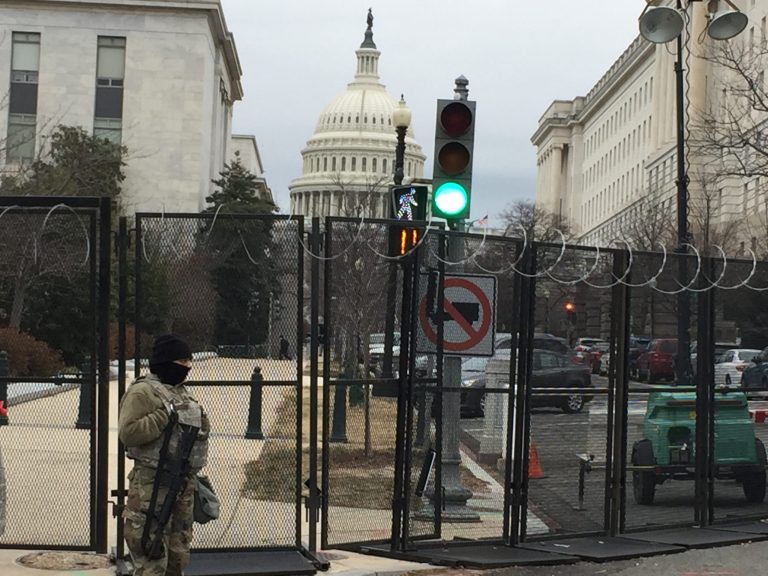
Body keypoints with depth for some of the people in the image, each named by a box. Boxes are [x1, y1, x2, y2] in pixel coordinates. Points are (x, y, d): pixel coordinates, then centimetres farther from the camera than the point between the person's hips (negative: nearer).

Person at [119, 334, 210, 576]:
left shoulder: (180, 392, 18)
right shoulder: (143, 391, -11)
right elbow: (128, 432, -21)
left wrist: (200, 425, 8)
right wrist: (165, 416, -21)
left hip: (183, 482, 9)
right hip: (153, 485, -9)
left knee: (178, 554, 16)